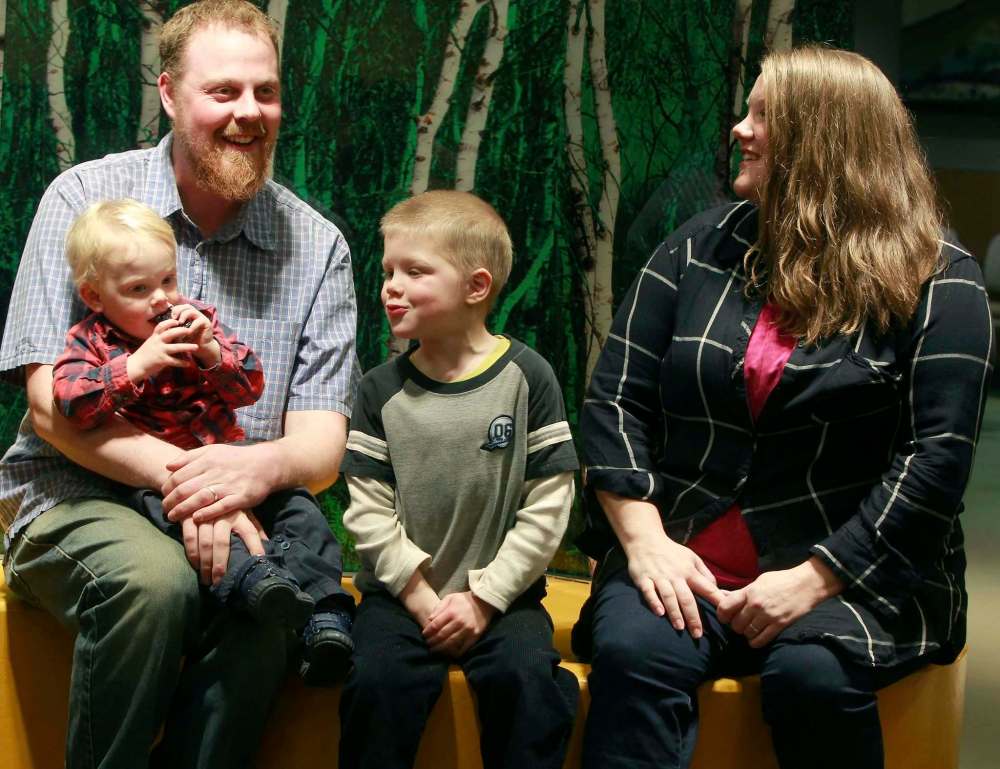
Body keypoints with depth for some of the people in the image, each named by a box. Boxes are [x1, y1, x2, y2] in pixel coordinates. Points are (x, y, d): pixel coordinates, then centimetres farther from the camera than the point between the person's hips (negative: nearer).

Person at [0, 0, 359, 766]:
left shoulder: (317, 245, 4)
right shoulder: (85, 199, -2)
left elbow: (321, 445, -1)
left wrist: (261, 466, -26)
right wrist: (176, 473, -25)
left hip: (237, 510, 2)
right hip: (75, 498, -1)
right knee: (153, 579, -34)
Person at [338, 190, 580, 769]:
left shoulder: (527, 377, -2)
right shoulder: (382, 389, 4)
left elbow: (547, 509, -5)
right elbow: (369, 512, 0)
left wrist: (484, 597, -10)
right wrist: (421, 597, -10)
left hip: (499, 592, -1)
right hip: (401, 592, 1)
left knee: (527, 678, -28)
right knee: (378, 680, -26)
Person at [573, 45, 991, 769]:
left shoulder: (938, 282, -1)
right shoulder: (701, 247, 9)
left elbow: (936, 458, -9)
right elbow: (616, 400, 4)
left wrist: (814, 578, -17)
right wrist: (645, 540, -10)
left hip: (853, 575, -2)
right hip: (686, 566, 2)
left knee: (810, 674, -33)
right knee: (629, 650, -29)